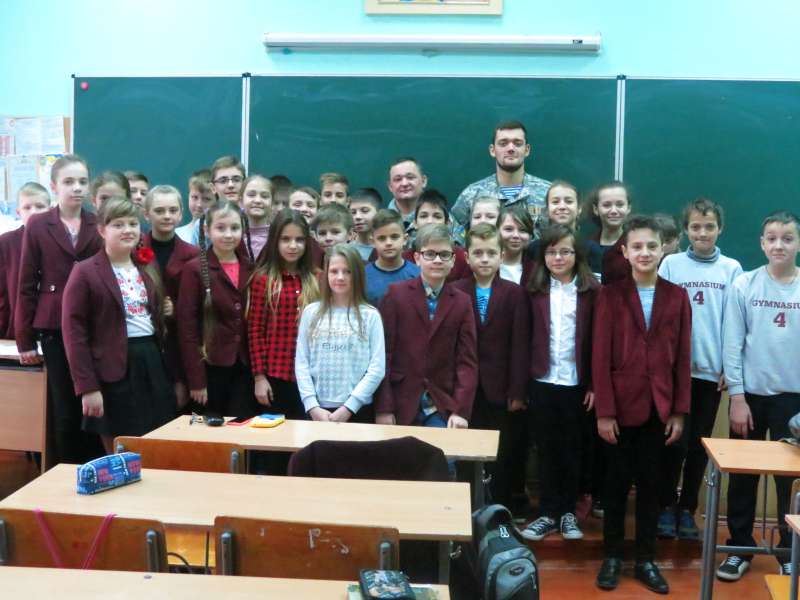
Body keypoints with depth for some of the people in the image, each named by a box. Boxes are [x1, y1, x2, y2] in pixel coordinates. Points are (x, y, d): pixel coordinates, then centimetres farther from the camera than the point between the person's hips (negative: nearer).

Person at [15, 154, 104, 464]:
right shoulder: (37, 225, 3)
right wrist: (24, 339, 0)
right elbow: (27, 285, 2)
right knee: (65, 412, 3)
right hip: (55, 330, -1)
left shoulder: (100, 226, 6)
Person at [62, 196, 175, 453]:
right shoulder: (85, 272, -6)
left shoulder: (147, 267, 14)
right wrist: (87, 386, -14)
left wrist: (164, 312, 4)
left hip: (151, 363, 6)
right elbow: (74, 331, -10)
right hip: (113, 370, -6)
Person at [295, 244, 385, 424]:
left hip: (359, 411, -1)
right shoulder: (311, 312, 4)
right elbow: (301, 363, 2)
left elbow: (377, 369, -5)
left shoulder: (370, 315, -1)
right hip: (317, 411, 2)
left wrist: (348, 407, -10)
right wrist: (312, 406, -7)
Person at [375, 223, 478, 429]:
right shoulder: (396, 294, -1)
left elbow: (467, 361, 2)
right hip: (400, 405, -1)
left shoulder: (462, 302, 5)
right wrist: (383, 408, -8)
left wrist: (461, 410, -8)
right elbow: (384, 352, -3)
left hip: (443, 407, 1)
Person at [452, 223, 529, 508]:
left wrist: (517, 392, -6)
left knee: (501, 461, 6)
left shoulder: (515, 294, 2)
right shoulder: (454, 292, 3)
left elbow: (519, 346, -2)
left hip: (499, 390, 0)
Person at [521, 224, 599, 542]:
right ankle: (548, 513, 20)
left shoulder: (590, 290, -2)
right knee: (546, 449, 9)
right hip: (542, 382, 1)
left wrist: (595, 383, -7)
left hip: (577, 383, -1)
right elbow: (525, 337, 0)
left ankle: (568, 512, 24)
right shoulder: (535, 289, 3)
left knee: (572, 449, 10)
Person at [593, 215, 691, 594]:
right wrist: (604, 411, -10)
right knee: (617, 483, 8)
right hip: (621, 406, -2)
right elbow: (600, 356, -6)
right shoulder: (610, 295, -4)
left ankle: (646, 560, 22)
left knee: (650, 484, 10)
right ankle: (612, 557, 21)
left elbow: (683, 358, 4)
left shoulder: (676, 296, 3)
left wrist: (679, 411, 0)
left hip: (659, 407, 2)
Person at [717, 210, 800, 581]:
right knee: (742, 477, 9)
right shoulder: (744, 285, -3)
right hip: (752, 394, 0)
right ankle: (740, 548, 24)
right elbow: (732, 345, -3)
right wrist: (737, 397, -7)